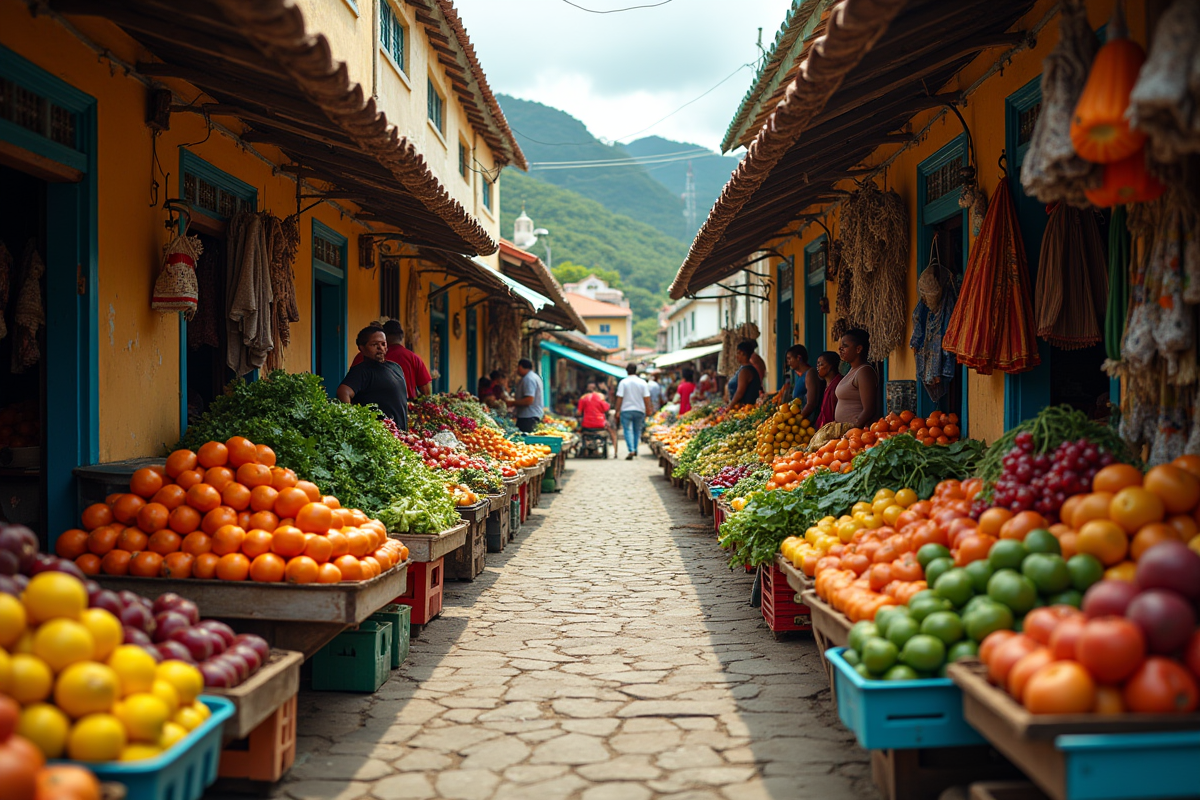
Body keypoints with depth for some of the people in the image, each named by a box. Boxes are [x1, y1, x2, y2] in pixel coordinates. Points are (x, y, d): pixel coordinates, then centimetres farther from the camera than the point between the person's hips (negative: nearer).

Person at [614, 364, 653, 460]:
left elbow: (619, 398, -7)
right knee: (637, 430, 17)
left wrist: (617, 410, -2)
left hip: (626, 410, -2)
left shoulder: (623, 382, -5)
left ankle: (631, 450, -16)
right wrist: (648, 410, 8)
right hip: (639, 410, 2)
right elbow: (646, 398, -1)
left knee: (628, 430, -1)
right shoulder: (642, 383, -1)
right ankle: (635, 449, 23)